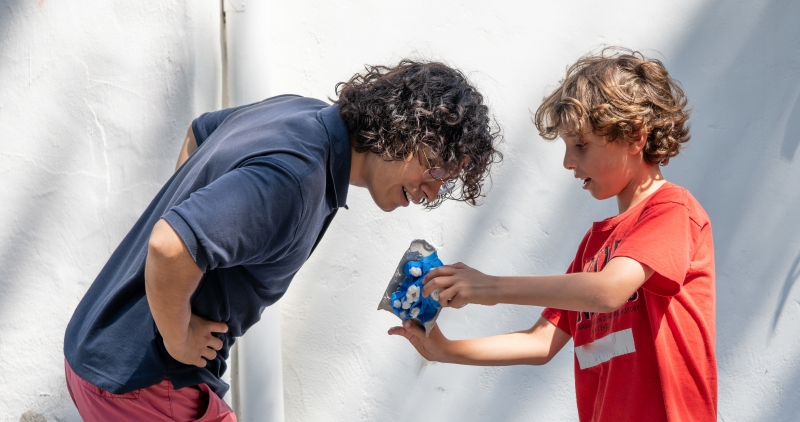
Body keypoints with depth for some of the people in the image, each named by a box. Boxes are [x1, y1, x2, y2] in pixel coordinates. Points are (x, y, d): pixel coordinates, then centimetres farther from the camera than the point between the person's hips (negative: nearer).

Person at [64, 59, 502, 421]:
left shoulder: (295, 111, 2)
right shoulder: (296, 177, -29)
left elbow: (198, 132, 21)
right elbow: (171, 247, -39)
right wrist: (179, 340, -22)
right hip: (137, 382, -9)